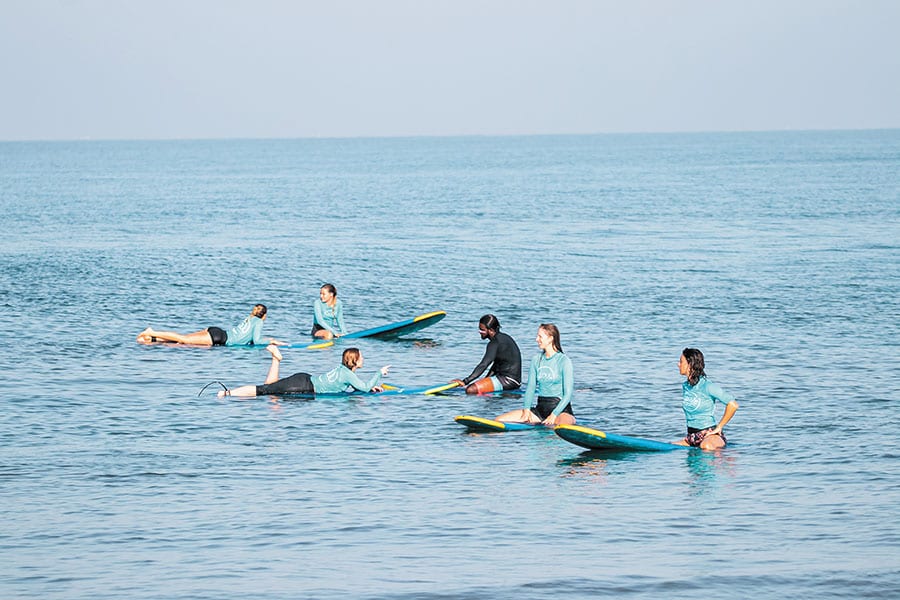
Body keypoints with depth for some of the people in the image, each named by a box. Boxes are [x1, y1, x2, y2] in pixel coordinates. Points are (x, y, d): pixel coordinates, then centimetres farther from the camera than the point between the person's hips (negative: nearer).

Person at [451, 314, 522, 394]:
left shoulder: (495, 343, -16)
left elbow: (483, 365, -24)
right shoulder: (503, 338, 15)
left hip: (508, 381, -11)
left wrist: (465, 381, -28)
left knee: (470, 390, -24)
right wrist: (485, 380, 27)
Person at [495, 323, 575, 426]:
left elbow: (567, 394, -10)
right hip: (540, 408, 5)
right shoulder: (536, 359, 11)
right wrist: (526, 409, -9)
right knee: (500, 420, -11)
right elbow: (530, 388, 9)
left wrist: (554, 415, -21)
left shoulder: (563, 361, -6)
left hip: (560, 408, -5)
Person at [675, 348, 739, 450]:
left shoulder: (707, 386, -13)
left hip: (710, 435, -8)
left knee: (706, 446, -40)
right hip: (692, 436, 8)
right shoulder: (685, 387, 10)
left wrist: (719, 427, -12)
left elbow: (733, 405, -17)